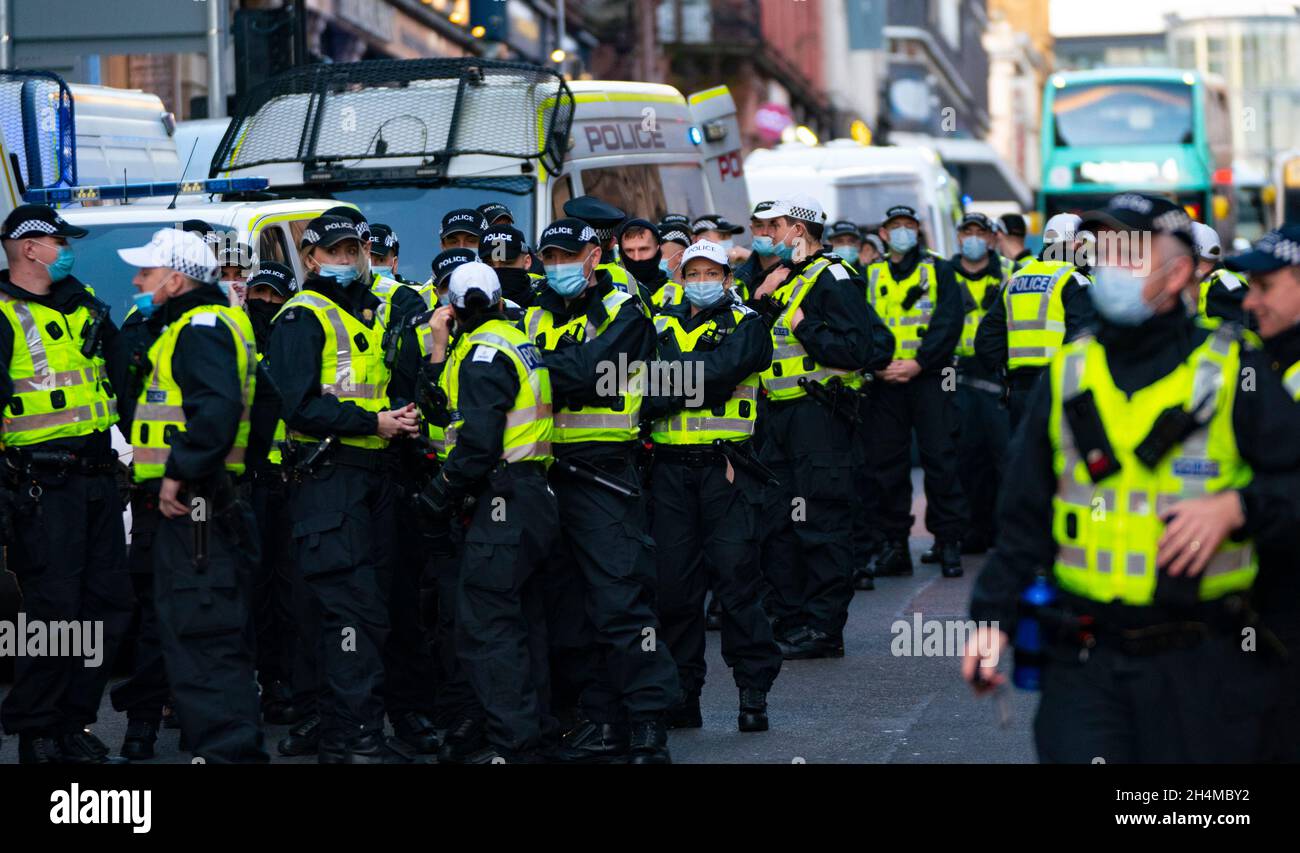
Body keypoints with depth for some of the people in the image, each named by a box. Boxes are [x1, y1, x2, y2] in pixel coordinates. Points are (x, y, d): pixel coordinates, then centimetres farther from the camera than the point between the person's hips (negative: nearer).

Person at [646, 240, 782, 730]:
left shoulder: (745, 326, 6)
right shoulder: (662, 326, 16)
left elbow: (726, 369, -13)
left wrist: (667, 381, -9)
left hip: (726, 467, -3)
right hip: (671, 467, 3)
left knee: (736, 576, -6)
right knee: (674, 583, 3)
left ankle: (754, 692, 0)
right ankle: (682, 694, 10)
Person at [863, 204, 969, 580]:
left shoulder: (939, 271, 8)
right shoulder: (869, 276, 14)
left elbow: (948, 322, -3)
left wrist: (919, 363, -14)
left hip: (929, 379, -2)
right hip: (885, 381, 2)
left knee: (940, 458, -5)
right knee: (886, 463, 2)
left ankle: (948, 541, 0)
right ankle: (893, 544, 8)